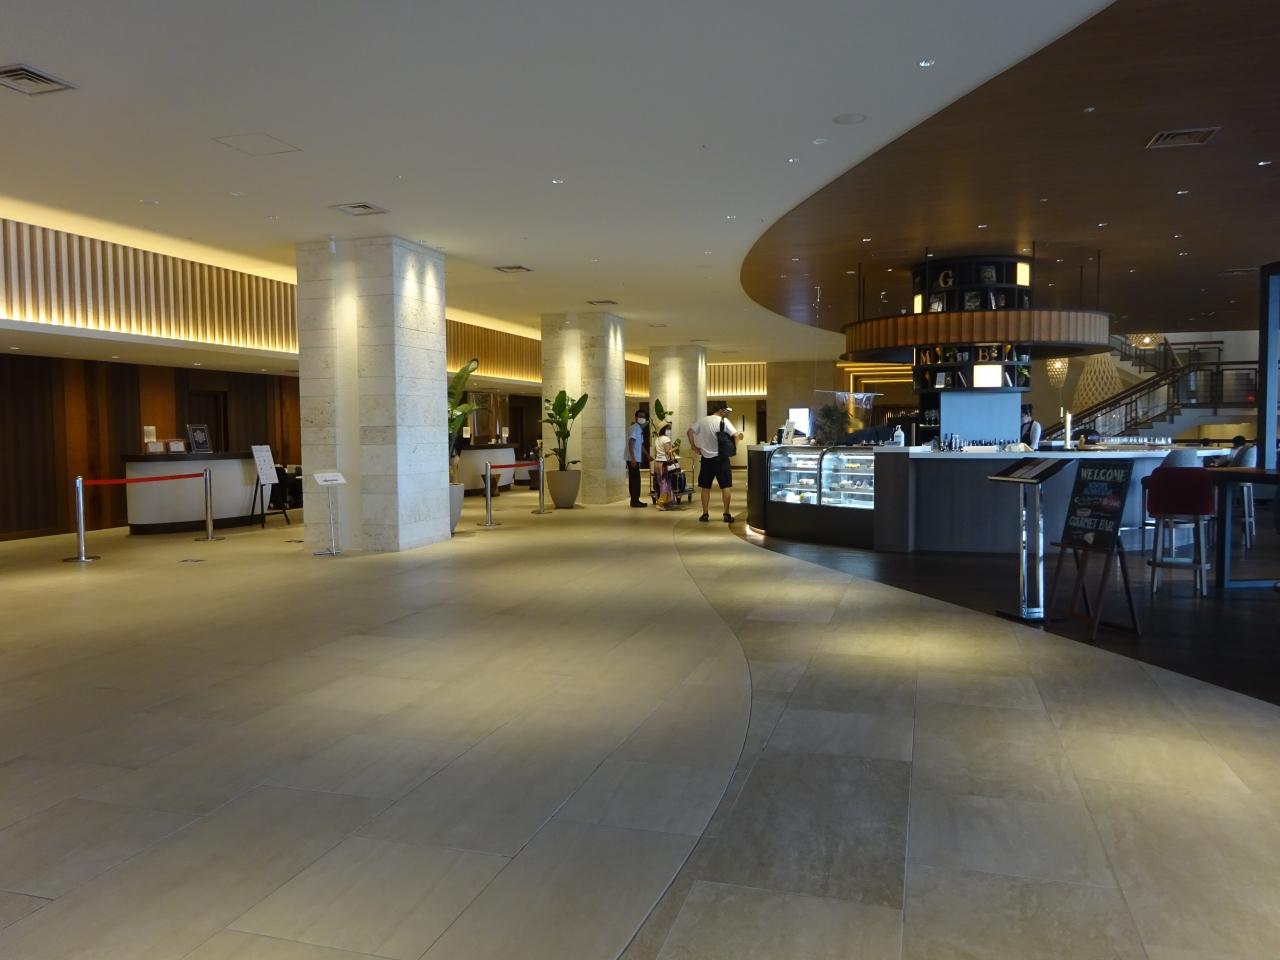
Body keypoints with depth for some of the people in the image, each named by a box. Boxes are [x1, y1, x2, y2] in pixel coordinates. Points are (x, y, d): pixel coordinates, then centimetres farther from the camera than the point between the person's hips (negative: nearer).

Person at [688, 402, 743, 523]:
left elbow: (690, 431, 7)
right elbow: (736, 435, -14)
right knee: (726, 486, 3)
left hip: (706, 458, 4)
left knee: (705, 487, 10)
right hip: (721, 458, -4)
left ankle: (704, 514, 10)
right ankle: (727, 514, 1)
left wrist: (693, 446, 10)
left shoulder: (703, 420, 6)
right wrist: (734, 448, -1)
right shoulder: (723, 421, -8)